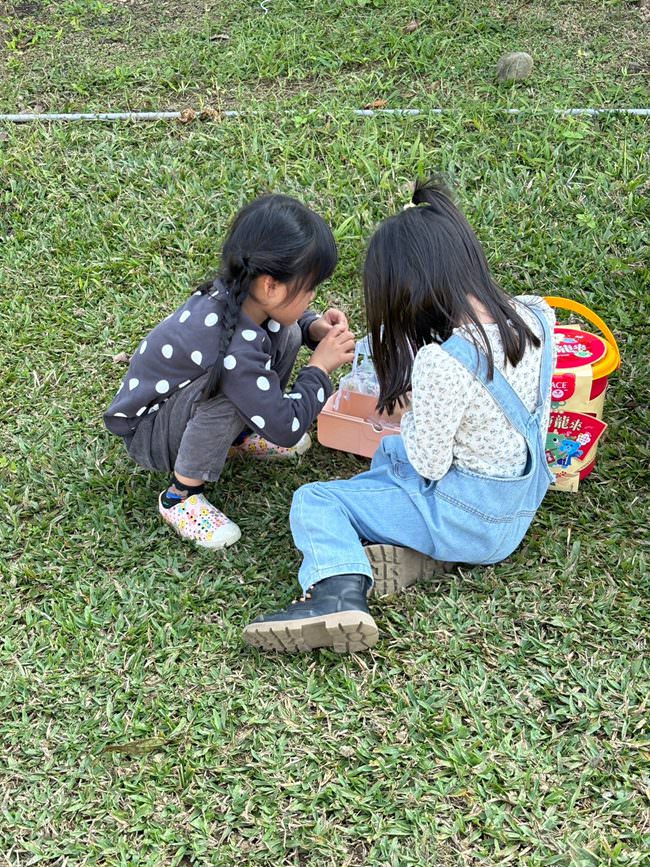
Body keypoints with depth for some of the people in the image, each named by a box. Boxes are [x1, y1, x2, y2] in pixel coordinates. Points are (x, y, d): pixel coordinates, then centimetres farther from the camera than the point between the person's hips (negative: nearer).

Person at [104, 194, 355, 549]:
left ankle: (238, 435, 14)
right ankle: (181, 495, -16)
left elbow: (288, 316, 9)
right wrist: (320, 366, -20)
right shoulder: (232, 348, -39)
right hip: (147, 433, -8)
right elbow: (286, 428, -31)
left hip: (177, 393, 8)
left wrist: (315, 327, -12)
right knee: (227, 391, -38)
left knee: (285, 333, -3)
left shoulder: (239, 292, -16)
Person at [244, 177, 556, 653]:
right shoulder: (533, 316, -8)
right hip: (522, 501, 8)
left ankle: (339, 593, -25)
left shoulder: (442, 363, -30)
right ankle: (405, 549, 7)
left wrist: (414, 410, -3)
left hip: (469, 516, -8)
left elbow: (430, 464, -21)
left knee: (313, 501, -1)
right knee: (390, 449, 30)